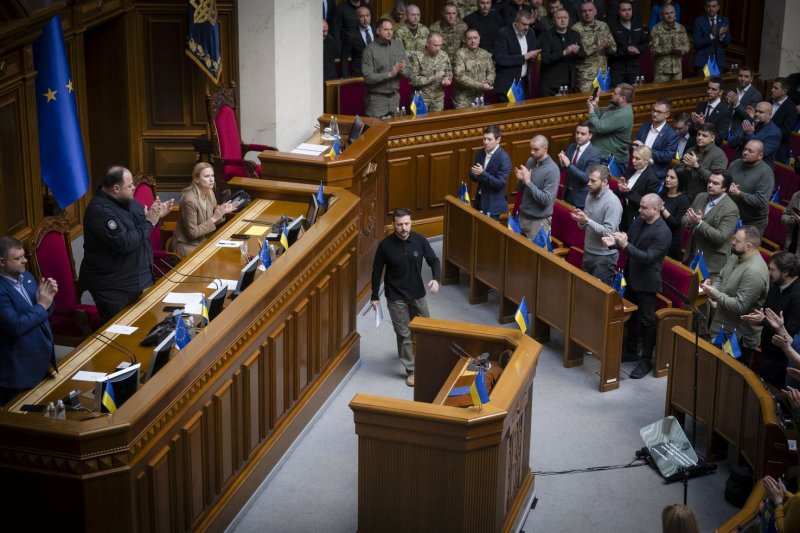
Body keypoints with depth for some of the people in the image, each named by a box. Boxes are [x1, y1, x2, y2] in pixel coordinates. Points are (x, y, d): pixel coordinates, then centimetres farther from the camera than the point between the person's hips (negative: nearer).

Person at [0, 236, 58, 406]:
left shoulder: (26, 276, 4)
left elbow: (44, 314, 11)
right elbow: (16, 326, -28)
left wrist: (47, 298, -10)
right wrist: (42, 305, -19)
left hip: (44, 359, 8)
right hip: (20, 370, -8)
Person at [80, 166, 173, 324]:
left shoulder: (127, 200, 4)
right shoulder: (100, 211, -26)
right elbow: (124, 243, -31)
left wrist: (156, 215, -1)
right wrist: (149, 222, -23)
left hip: (138, 279, 9)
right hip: (113, 288, -9)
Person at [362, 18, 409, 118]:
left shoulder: (399, 45, 5)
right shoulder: (370, 50, -9)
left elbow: (408, 72, 6)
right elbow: (367, 77, -16)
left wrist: (402, 70, -16)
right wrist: (390, 74, -20)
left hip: (395, 97, 5)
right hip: (377, 98, -4)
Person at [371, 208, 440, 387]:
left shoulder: (419, 240, -10)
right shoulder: (385, 245, -16)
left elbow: (434, 260, -2)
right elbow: (377, 271, -5)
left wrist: (436, 279, -22)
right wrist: (374, 296, -2)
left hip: (417, 293, 3)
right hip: (396, 297, -3)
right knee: (404, 333, 1)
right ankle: (411, 370, 12)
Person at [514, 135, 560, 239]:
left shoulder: (552, 170, -18)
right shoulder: (530, 162, 3)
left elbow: (547, 199, -23)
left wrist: (528, 182, -24)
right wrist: (520, 180, -11)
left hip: (539, 220, -6)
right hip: (523, 215, 6)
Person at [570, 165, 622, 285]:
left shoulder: (612, 203, -20)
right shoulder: (590, 196, 4)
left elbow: (608, 232, -25)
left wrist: (587, 220, -28)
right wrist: (581, 220, -11)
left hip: (604, 257, -8)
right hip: (588, 252, 8)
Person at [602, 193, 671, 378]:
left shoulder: (662, 233, -24)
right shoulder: (638, 221, 1)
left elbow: (648, 257, -27)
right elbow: (628, 241, 9)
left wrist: (625, 245, -35)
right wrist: (615, 242, -12)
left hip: (647, 282, -8)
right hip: (632, 277, 8)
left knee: (646, 321, 2)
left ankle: (646, 361, 13)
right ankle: (630, 350, 38)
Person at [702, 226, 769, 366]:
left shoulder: (754, 272, -28)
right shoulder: (735, 257, 2)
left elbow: (740, 306, -28)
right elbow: (720, 277, 16)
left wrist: (715, 294, -21)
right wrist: (712, 288, -6)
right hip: (723, 329, 10)